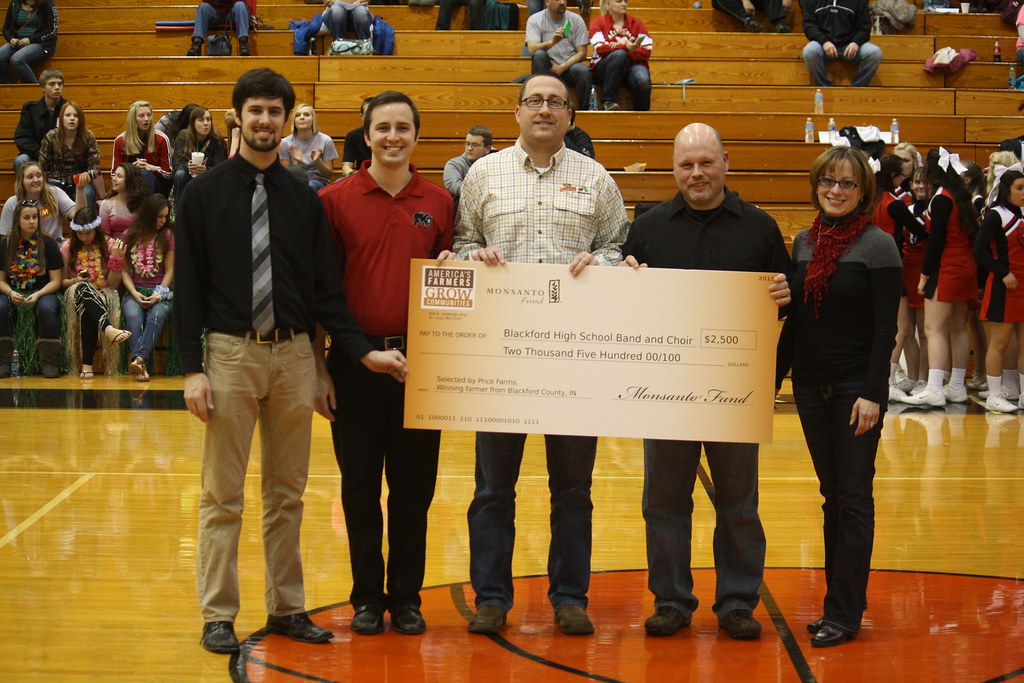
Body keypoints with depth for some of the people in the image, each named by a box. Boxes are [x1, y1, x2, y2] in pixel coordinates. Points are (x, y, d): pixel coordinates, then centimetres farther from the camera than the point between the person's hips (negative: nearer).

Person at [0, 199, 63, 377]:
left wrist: (38, 295, -18)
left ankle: (49, 363, -25)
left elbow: (55, 281, -1)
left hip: (43, 293, -2)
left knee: (47, 309, -36)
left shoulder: (47, 243, 1)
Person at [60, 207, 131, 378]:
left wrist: (116, 258, -10)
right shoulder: (68, 247, 7)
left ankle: (87, 364, -46)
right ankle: (108, 329, -64)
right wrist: (76, 281, -9)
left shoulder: (108, 245, 5)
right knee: (82, 288, -40)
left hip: (104, 294, 0)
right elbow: (61, 281, 12)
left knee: (87, 311, -40)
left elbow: (114, 284, 3)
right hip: (76, 293, 0)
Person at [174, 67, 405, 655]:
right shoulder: (205, 194, 2)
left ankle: (287, 608, 19)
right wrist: (192, 368, -8)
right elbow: (189, 287, -1)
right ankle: (218, 617, 8)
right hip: (230, 351, -3)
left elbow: (326, 290, 9)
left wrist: (364, 350, -3)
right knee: (223, 495, 1)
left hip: (294, 353, 3)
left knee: (288, 494, 10)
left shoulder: (304, 200, 9)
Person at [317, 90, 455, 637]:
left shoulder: (439, 204, 6)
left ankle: (406, 597, 18)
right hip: (356, 361, -1)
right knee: (360, 487, 6)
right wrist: (319, 366, -3)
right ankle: (367, 596, 17)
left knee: (414, 487, 6)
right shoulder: (335, 201, 0)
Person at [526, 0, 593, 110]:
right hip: (546, 68, 0)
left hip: (569, 66, 0)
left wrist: (563, 67, -13)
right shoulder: (534, 20, 2)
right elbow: (532, 49, -15)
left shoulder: (576, 19, 6)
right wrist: (552, 42, -33)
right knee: (539, 54, -31)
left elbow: (582, 53, 2)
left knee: (583, 71, -31)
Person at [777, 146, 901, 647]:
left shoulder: (877, 246, -8)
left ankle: (844, 613, 2)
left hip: (856, 386, -6)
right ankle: (842, 600, 18)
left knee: (853, 497, -1)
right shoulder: (803, 243, 9)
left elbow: (885, 328, -11)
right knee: (832, 495, 11)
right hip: (811, 385, 6)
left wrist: (871, 393, -16)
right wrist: (774, 378, 9)